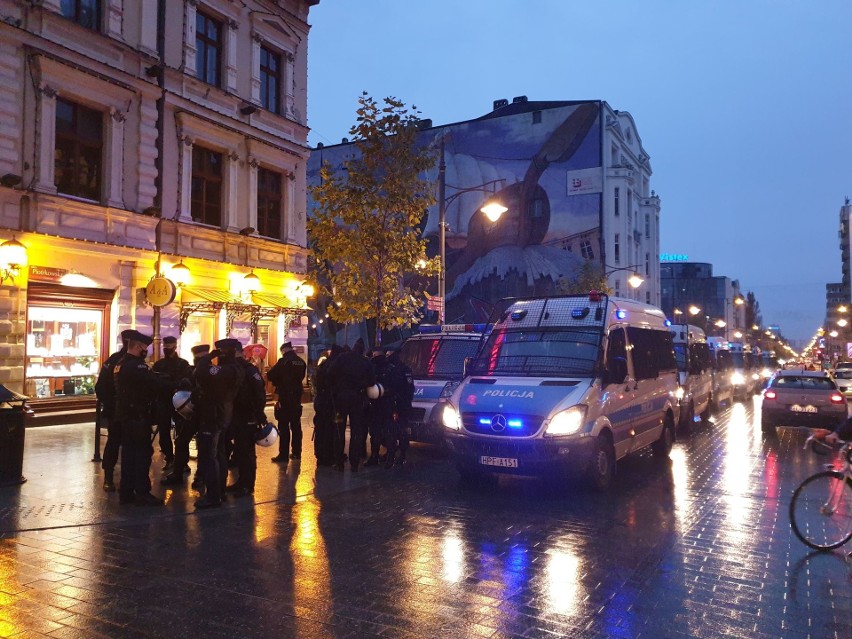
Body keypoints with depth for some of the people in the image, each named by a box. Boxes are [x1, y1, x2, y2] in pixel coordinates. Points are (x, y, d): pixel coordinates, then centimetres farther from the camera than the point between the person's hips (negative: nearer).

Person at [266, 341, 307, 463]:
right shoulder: (301, 362, 5)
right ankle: (296, 453, 17)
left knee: (284, 427, -3)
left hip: (285, 398, -6)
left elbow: (270, 376, -11)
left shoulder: (283, 361, -14)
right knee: (296, 426, 12)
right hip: (297, 397, 6)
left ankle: (283, 455, -3)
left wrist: (278, 380, 8)